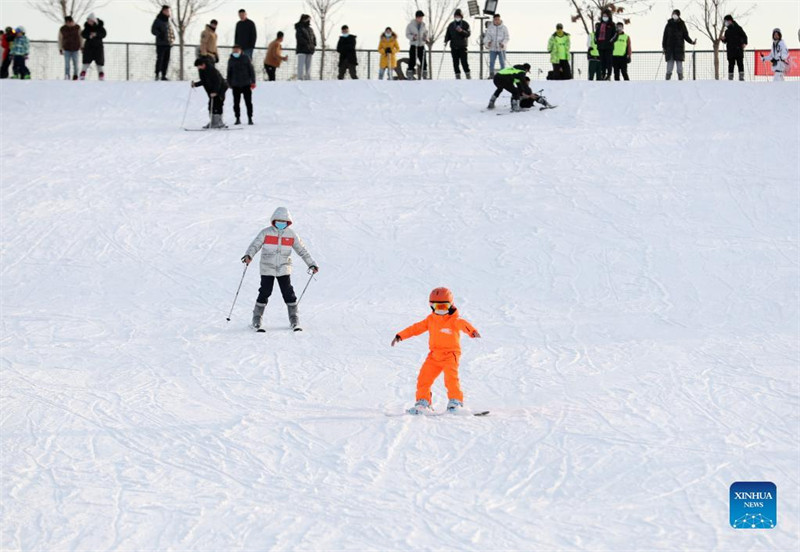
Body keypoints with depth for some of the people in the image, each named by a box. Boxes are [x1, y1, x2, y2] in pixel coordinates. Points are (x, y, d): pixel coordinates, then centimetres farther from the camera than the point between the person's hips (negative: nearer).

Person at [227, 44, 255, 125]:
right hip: (235, 85, 2)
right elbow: (229, 72, 15)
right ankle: (237, 119, 11)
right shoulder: (231, 60, 7)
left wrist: (253, 81, -2)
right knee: (236, 103, 2)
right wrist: (229, 83, 11)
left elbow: (251, 70, 3)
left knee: (248, 102, 0)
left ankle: (250, 118, 7)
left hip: (246, 84, -2)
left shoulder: (246, 58, 1)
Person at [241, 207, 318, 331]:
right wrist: (248, 256, -30)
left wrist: (312, 264, 6)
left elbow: (302, 250, 8)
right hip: (267, 269, -1)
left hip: (284, 269, 1)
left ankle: (294, 320, 8)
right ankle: (256, 320, 7)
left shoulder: (291, 235, 2)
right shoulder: (266, 233, -4)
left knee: (288, 293, -4)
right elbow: (255, 245, -10)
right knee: (264, 293, -5)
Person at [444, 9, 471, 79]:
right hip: (454, 47, 3)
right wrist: (446, 41, -1)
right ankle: (457, 75, 7)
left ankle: (467, 75, 2)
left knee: (464, 61, -8)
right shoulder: (451, 25, 12)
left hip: (462, 46, -3)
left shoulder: (465, 24, 4)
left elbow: (468, 34, -5)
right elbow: (448, 34, 15)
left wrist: (461, 31, -21)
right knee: (455, 62, 2)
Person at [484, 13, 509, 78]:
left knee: (502, 62, -2)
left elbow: (506, 38, 0)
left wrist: (503, 44, -19)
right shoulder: (490, 28, 5)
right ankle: (491, 74, 7)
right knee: (491, 62, 0)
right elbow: (487, 36, 3)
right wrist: (487, 42, -19)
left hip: (501, 48, -1)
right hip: (492, 48, 1)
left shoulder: (504, 28, 1)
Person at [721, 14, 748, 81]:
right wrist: (723, 39, -3)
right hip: (730, 50, 4)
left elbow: (744, 36, 2)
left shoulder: (738, 28, 4)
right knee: (731, 64, 2)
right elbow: (725, 41, 19)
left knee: (740, 63, -6)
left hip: (738, 50, -4)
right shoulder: (727, 31, 16)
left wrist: (744, 43, -13)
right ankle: (730, 78, 3)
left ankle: (741, 77, -7)